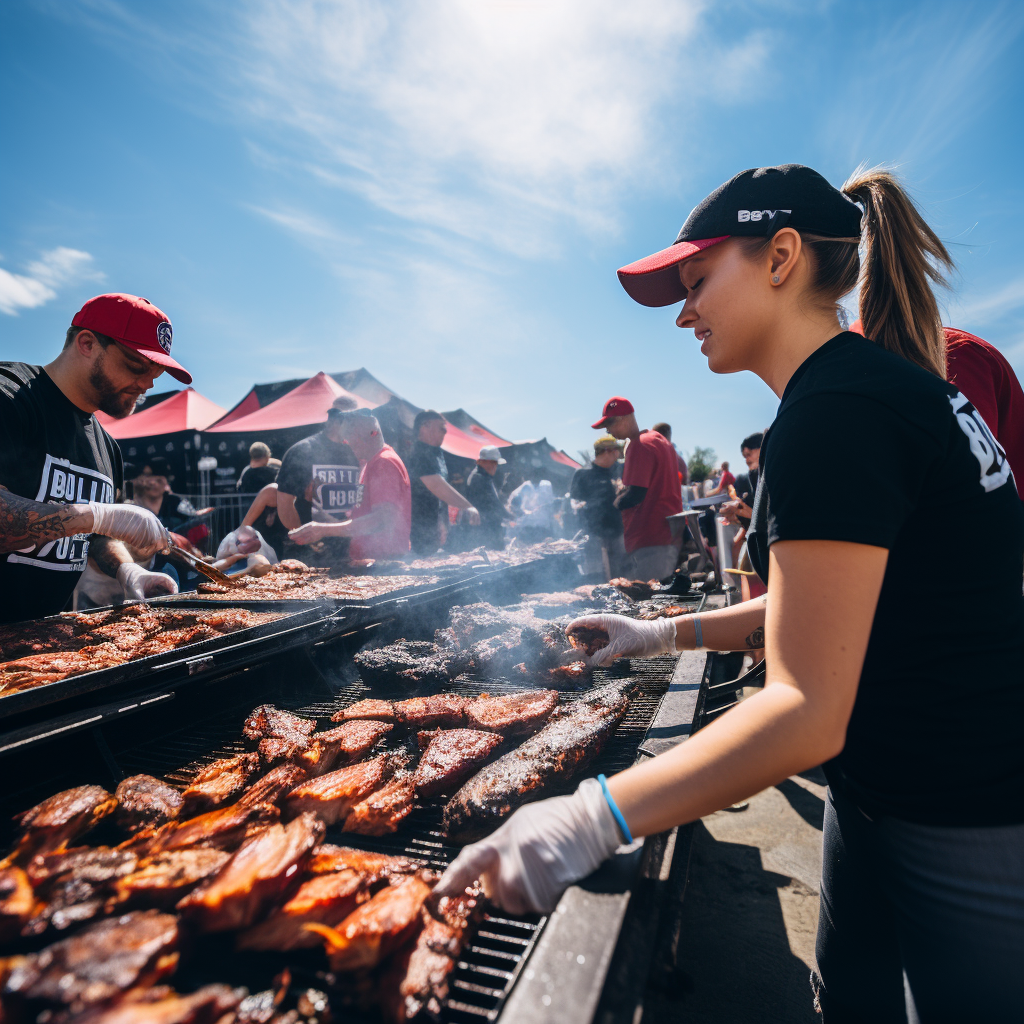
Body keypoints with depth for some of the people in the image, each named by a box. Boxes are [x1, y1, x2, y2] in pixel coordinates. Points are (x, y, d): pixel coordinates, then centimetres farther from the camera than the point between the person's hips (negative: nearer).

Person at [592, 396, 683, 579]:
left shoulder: (639, 446, -13)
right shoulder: (660, 439, 19)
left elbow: (635, 494, -20)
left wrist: (615, 504, -1)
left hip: (650, 541, -10)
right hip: (670, 536, 10)